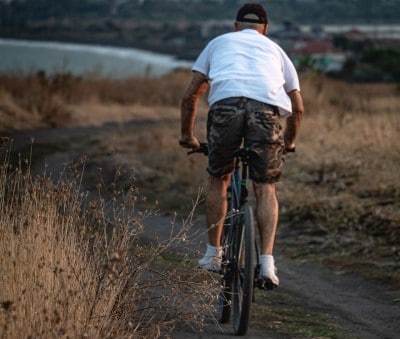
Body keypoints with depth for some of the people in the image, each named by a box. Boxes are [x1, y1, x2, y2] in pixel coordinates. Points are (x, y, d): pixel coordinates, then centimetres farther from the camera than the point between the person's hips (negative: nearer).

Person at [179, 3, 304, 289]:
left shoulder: (219, 42, 33)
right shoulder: (275, 50, 34)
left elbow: (190, 96, 29)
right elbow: (298, 107, 34)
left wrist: (187, 135, 40)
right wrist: (289, 141, 50)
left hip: (225, 105, 0)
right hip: (266, 109, 0)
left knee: (218, 179, 20)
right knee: (265, 188, 9)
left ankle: (213, 254, 23)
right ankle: (267, 261, -4)